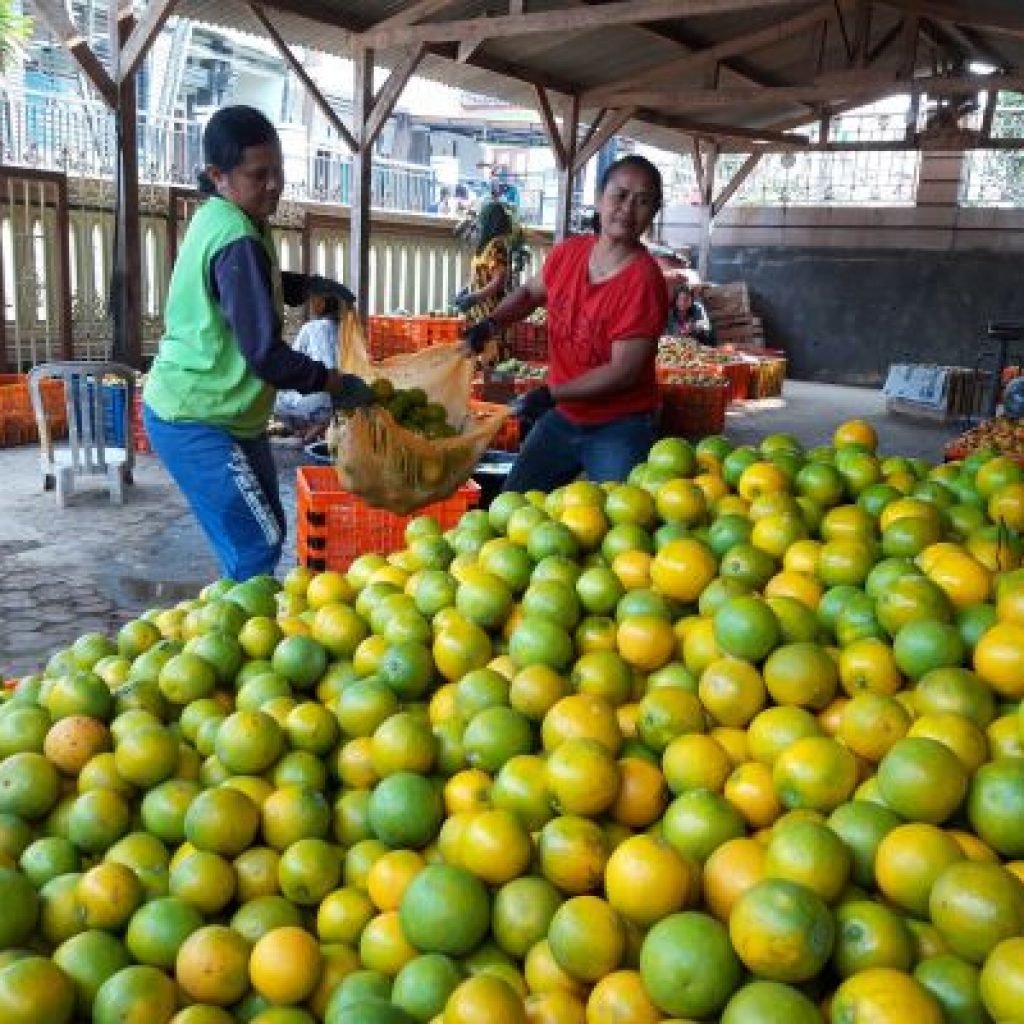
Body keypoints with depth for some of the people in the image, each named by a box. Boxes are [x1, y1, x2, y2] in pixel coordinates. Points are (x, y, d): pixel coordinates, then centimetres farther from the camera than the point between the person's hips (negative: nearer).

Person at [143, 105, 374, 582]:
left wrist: (305, 285, 12)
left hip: (223, 413, 10)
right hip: (197, 421, -10)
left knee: (262, 532, 17)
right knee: (257, 545, -9)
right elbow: (265, 352, -26)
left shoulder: (219, 218, 7)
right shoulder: (238, 241, -23)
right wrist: (333, 383, -15)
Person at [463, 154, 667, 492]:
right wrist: (490, 324, 0)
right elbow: (531, 292, 18)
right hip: (562, 417, 6)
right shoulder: (567, 252, -2)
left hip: (618, 427, -6)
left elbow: (624, 371, -23)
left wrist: (550, 394, -19)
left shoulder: (644, 281, -21)